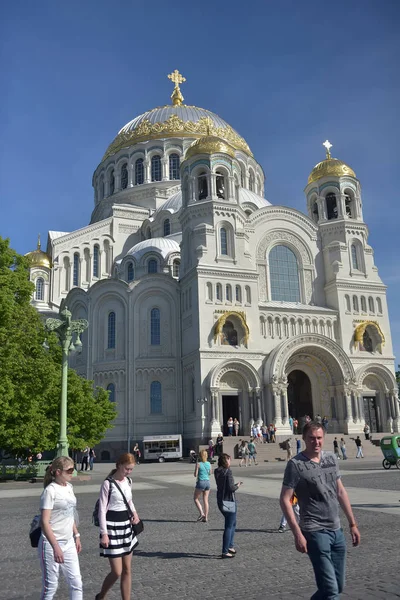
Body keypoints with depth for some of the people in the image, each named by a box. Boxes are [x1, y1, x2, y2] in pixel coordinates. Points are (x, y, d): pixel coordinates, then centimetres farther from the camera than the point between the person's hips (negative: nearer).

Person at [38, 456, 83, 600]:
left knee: (76, 583, 7)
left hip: (68, 543, 7)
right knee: (50, 586, 4)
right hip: (51, 544, -7)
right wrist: (56, 547, -22)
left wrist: (76, 536, 15)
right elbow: (45, 522, -20)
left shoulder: (69, 487, 6)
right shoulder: (50, 491, -17)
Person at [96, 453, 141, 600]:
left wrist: (134, 513, 0)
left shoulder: (128, 481, 5)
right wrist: (104, 533, -18)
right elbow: (102, 510, -15)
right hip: (112, 528, -7)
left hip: (126, 526, 7)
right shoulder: (108, 483, -15)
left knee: (127, 570, 10)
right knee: (117, 572, -2)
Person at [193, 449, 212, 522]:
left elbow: (195, 475, -11)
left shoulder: (198, 464, -12)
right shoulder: (209, 464, 3)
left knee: (196, 499, 10)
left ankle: (202, 513, -5)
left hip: (201, 482, -5)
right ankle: (206, 517, 8)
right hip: (207, 482, 5)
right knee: (206, 500, 10)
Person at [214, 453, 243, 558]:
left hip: (220, 501, 8)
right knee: (229, 526, 1)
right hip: (229, 501, -8)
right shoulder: (228, 472, -18)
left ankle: (230, 546, 28)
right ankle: (225, 552, 4)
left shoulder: (217, 472, 6)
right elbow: (231, 488, -22)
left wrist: (235, 484, 10)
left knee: (233, 523, 24)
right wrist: (237, 486, -2)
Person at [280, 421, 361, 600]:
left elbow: (340, 492, 14)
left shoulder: (331, 458, 6)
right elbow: (285, 500, -12)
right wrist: (297, 534, -17)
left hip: (336, 530, 6)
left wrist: (353, 524, 13)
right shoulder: (295, 464, -12)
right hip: (315, 532, -6)